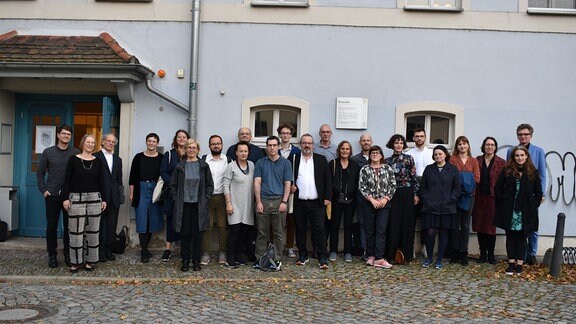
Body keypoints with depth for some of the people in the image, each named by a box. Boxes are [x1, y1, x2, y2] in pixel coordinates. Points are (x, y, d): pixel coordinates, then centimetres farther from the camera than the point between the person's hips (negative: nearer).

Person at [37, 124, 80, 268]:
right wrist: (43, 190, 0)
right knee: (51, 225, 6)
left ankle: (68, 254, 17)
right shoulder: (48, 152, 3)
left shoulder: (76, 153, 0)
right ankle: (52, 255, 17)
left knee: (69, 226, 5)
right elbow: (40, 172, 7)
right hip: (52, 195, 1)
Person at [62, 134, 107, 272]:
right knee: (76, 231, -1)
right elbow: (67, 180, -1)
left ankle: (90, 260, 15)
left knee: (93, 230, 5)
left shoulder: (98, 161, 7)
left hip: (94, 198, 3)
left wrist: (104, 199, 5)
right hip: (76, 198, -2)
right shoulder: (73, 159, 0)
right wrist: (66, 198, -7)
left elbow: (102, 182, 9)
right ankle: (75, 261, 11)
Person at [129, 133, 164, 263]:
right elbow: (133, 176, 3)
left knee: (152, 220, 7)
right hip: (142, 190, -1)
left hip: (156, 191, 1)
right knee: (142, 220, -2)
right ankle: (144, 251, 3)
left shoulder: (161, 158, 1)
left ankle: (145, 248, 23)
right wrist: (131, 193, 0)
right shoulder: (138, 157, 1)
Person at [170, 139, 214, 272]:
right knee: (185, 234, 4)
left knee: (197, 234, 4)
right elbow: (173, 185, 9)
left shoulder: (203, 166, 3)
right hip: (183, 205, 0)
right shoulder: (180, 166, 4)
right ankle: (185, 261, 14)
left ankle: (196, 261, 14)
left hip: (199, 205, 0)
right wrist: (176, 198, 0)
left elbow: (210, 185, 7)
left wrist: (205, 198, -2)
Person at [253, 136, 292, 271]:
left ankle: (277, 260, 11)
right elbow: (257, 182, 4)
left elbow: (287, 184, 2)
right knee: (262, 232, 5)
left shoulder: (285, 163, 7)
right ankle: (259, 259, 12)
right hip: (263, 201, 1)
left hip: (279, 201, 0)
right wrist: (258, 201, -5)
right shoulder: (260, 163, 8)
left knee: (278, 233, 4)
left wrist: (284, 202, -8)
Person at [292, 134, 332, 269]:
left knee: (319, 229, -3)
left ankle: (322, 258, 0)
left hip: (316, 202, -1)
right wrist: (290, 186, -8)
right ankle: (303, 256, 20)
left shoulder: (321, 159, 7)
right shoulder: (294, 159, 7)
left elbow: (328, 179, 4)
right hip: (299, 202, 1)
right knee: (300, 229, 8)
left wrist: (327, 197, -2)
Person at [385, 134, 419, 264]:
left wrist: (415, 194, -4)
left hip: (407, 194, -1)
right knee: (393, 223, 0)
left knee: (407, 223, 2)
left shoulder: (409, 159, 2)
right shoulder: (387, 161, 6)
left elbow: (414, 177, 0)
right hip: (393, 194, 1)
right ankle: (392, 253, 8)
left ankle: (406, 254, 11)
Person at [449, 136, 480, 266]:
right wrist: (465, 179, -14)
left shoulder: (474, 161, 12)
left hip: (468, 195, 2)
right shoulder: (453, 159, 4)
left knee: (465, 225, 5)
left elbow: (477, 178, 2)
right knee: (456, 224, 2)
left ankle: (463, 254, 9)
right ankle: (455, 253, 9)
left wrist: (467, 180, -11)